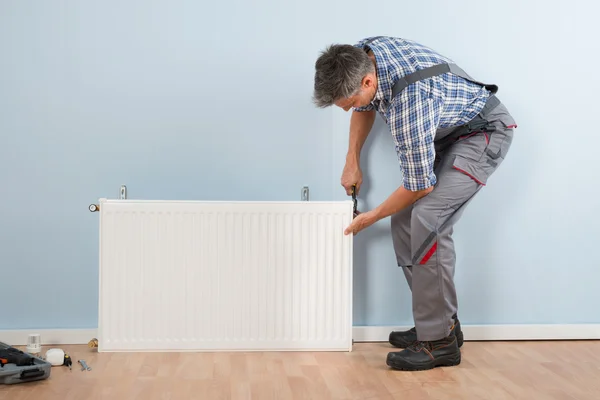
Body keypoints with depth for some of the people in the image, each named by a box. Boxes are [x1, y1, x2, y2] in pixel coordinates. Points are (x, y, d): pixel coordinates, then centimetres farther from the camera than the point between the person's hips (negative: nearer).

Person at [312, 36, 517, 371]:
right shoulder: (360, 57, -14)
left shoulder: (409, 102, -38)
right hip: (444, 131, 9)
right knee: (404, 219, 1)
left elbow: (419, 185, -26)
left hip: (485, 133, -9)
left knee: (427, 221, -23)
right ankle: (443, 323, 10)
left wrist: (371, 217, -10)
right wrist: (352, 162, 8)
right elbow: (365, 107, 11)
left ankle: (439, 341, -15)